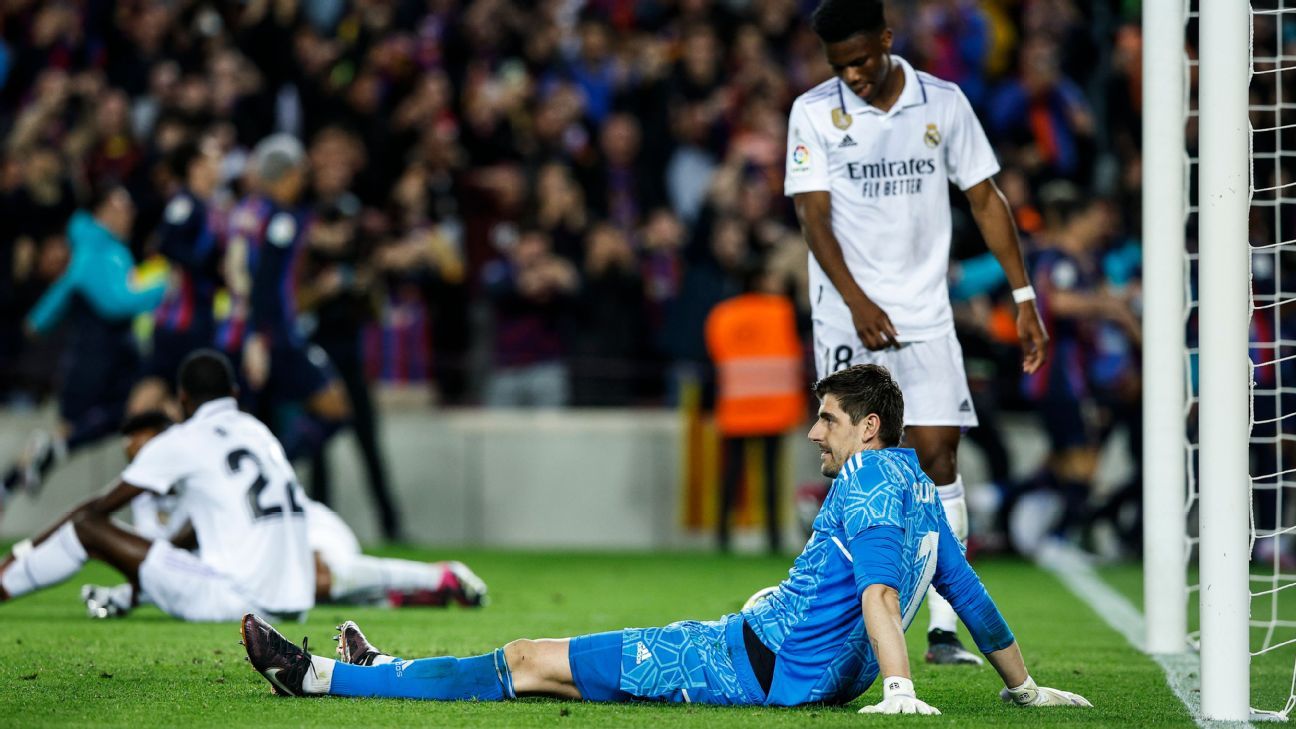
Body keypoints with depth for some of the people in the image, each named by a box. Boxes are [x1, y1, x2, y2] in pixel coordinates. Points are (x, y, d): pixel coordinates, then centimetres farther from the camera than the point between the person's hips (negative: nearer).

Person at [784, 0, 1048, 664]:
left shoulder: (943, 103, 2)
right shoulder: (813, 112, -1)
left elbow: (985, 199, 8)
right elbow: (814, 215, -7)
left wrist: (1024, 297, 4)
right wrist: (858, 302, -19)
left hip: (926, 315, 1)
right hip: (847, 317, -1)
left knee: (938, 455, -7)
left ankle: (944, 629, -7)